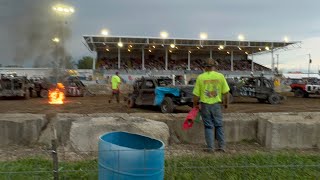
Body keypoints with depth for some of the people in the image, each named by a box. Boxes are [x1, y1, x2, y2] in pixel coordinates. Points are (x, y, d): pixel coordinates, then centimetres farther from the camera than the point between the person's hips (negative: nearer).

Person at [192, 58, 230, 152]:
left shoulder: (200, 77, -7)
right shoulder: (220, 76, -4)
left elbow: (196, 94, -6)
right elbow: (225, 92, -2)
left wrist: (195, 105, 9)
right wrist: (225, 102, 14)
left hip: (205, 105, -1)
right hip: (216, 104, 1)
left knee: (208, 126, 9)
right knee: (219, 126, 15)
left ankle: (210, 147, 12)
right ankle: (221, 146, 19)